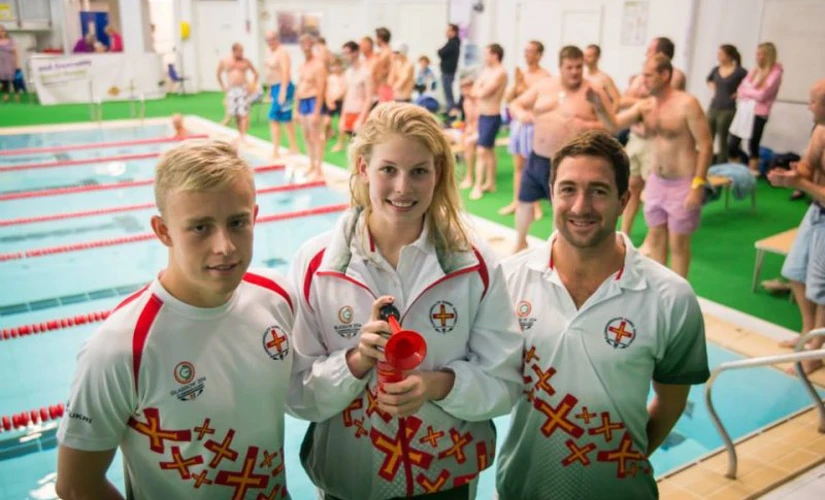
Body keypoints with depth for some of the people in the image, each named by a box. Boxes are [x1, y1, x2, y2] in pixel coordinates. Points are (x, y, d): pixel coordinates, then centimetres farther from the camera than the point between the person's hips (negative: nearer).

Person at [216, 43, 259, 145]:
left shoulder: (246, 61, 2)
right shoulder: (224, 61, 5)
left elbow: (255, 74, 11)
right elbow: (219, 74, 17)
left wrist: (253, 86, 3)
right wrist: (222, 87, 9)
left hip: (243, 89, -2)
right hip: (231, 90, 2)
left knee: (243, 113, -11)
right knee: (234, 114, 5)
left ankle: (243, 135, -13)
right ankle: (240, 133, 19)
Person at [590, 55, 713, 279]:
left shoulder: (687, 104, -16)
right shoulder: (645, 105, 2)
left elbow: (706, 145, -16)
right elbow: (614, 124, -5)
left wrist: (697, 186, -21)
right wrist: (599, 107, -24)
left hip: (683, 184, -6)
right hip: (656, 181, 6)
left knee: (678, 243, 4)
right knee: (656, 237, 15)